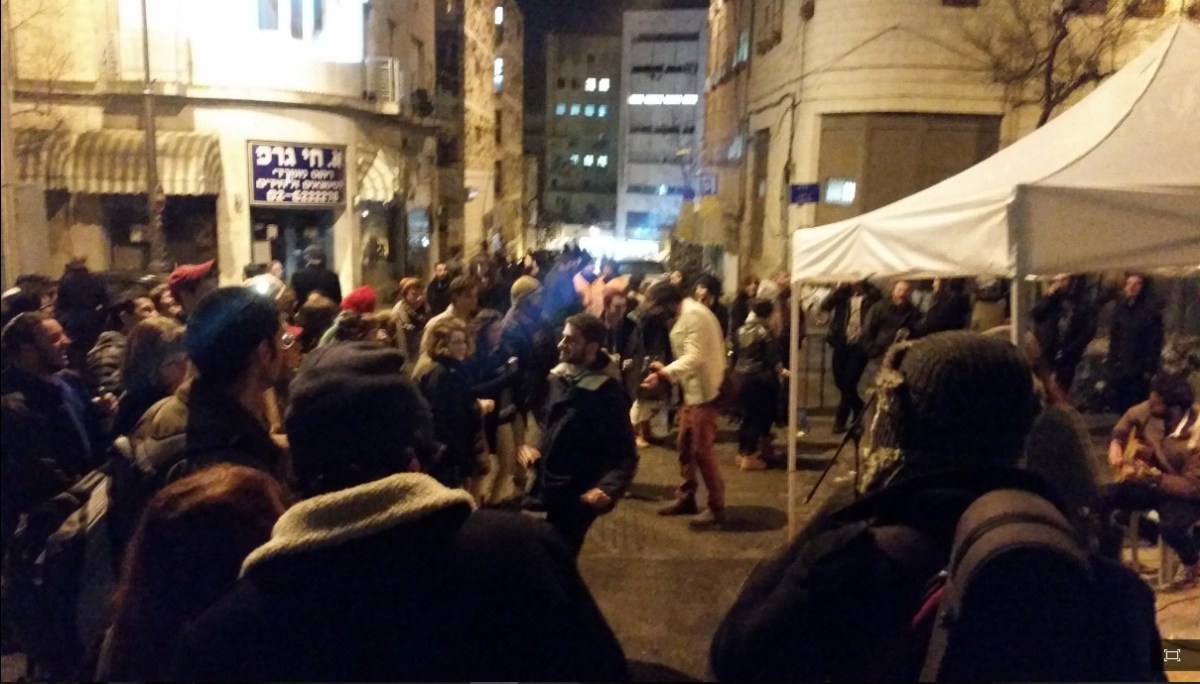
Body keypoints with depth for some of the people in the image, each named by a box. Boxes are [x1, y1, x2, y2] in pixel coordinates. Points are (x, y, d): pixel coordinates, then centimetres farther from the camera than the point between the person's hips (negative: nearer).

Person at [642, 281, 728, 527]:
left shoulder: (694, 315, -18)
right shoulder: (686, 315, 15)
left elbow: (694, 357, -27)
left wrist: (664, 373, -30)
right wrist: (665, 369, 8)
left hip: (704, 391, -10)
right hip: (692, 390, 10)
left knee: (702, 450, -6)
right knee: (685, 445, 15)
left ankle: (716, 507, 3)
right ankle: (686, 497, 27)